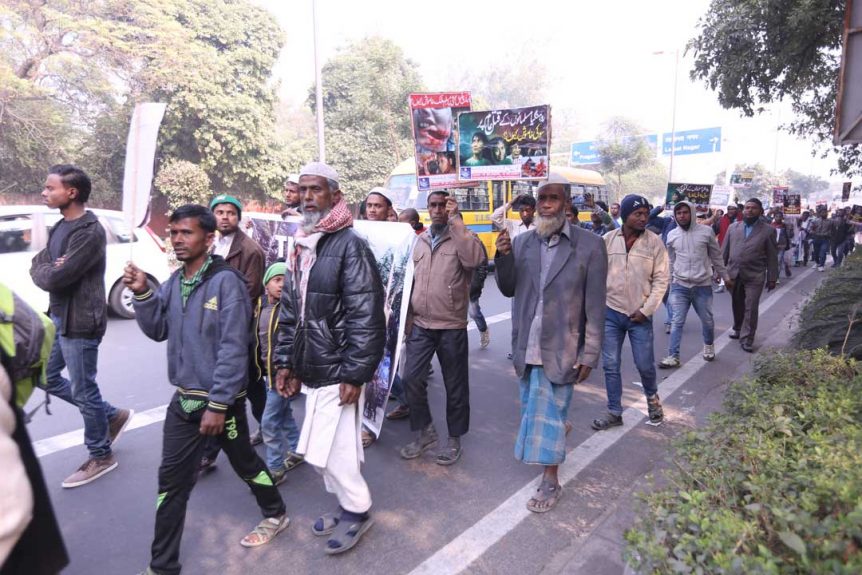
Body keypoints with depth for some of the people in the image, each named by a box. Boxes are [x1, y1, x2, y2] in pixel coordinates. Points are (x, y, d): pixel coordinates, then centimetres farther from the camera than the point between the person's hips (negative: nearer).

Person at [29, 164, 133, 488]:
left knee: (83, 391, 2)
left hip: (79, 323, -10)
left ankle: (101, 457, 21)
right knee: (46, 377, 19)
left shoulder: (90, 232, -20)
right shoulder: (60, 226, 12)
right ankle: (113, 416, 31)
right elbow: (37, 265, 9)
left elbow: (56, 278, -24)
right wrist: (48, 270, -12)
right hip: (58, 319, 10)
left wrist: (44, 272, -3)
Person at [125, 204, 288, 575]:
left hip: (222, 400, -6)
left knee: (245, 464, 14)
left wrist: (218, 404, -20)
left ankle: (275, 515, 41)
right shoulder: (175, 281, 6)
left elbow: (233, 348, -21)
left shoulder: (226, 281, -18)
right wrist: (141, 293, -7)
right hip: (183, 399, 6)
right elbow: (157, 330, 8)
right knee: (171, 480, 11)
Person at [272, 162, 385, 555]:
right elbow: (289, 312, 16)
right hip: (311, 371, 8)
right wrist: (285, 362, 12)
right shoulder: (300, 248, 12)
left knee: (328, 449, -2)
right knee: (323, 447, 18)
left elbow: (366, 316, -19)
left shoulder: (350, 245, -13)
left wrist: (355, 374, -20)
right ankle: (346, 505, 39)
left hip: (337, 371, -8)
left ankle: (358, 511, 24)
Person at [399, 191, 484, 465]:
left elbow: (474, 259, -27)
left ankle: (454, 438, 26)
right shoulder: (419, 240, 11)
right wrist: (408, 315, 12)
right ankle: (425, 431, 23)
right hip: (420, 325, 4)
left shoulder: (460, 237, -4)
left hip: (452, 326, -4)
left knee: (455, 384, 8)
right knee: (411, 378, 1)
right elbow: (411, 280, 15)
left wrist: (456, 220, -22)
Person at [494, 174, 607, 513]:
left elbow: (595, 306, -8)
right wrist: (503, 257, -14)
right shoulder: (522, 242, 1)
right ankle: (560, 428, 53)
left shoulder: (589, 245, -10)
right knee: (534, 409, 22)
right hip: (527, 344, 5)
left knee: (549, 413, 4)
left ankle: (550, 482, 22)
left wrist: (590, 354, -8)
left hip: (561, 347, -4)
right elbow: (508, 290, 4)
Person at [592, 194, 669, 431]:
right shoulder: (608, 240, -1)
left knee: (645, 364, 7)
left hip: (640, 315, -1)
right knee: (610, 365, 6)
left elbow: (660, 280, -4)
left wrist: (646, 310, -10)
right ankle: (614, 412, 21)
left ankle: (652, 399, 39)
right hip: (610, 312, 1)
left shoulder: (654, 242, -4)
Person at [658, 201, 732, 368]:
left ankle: (709, 346, 40)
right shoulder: (672, 235, 1)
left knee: (707, 320, 14)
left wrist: (725, 276, 10)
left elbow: (716, 257, 5)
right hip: (680, 286, 1)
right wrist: (669, 283, 14)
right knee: (677, 322, -2)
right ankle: (673, 356, 3)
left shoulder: (706, 231, -5)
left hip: (703, 285, 0)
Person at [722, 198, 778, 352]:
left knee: (751, 308, -3)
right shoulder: (733, 227, 7)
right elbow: (725, 251, 9)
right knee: (737, 305, 16)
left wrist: (772, 278, -1)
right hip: (733, 274, 3)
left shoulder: (768, 230, 0)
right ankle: (738, 328, 36)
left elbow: (772, 256, 0)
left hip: (754, 276, -3)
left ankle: (747, 339, 6)